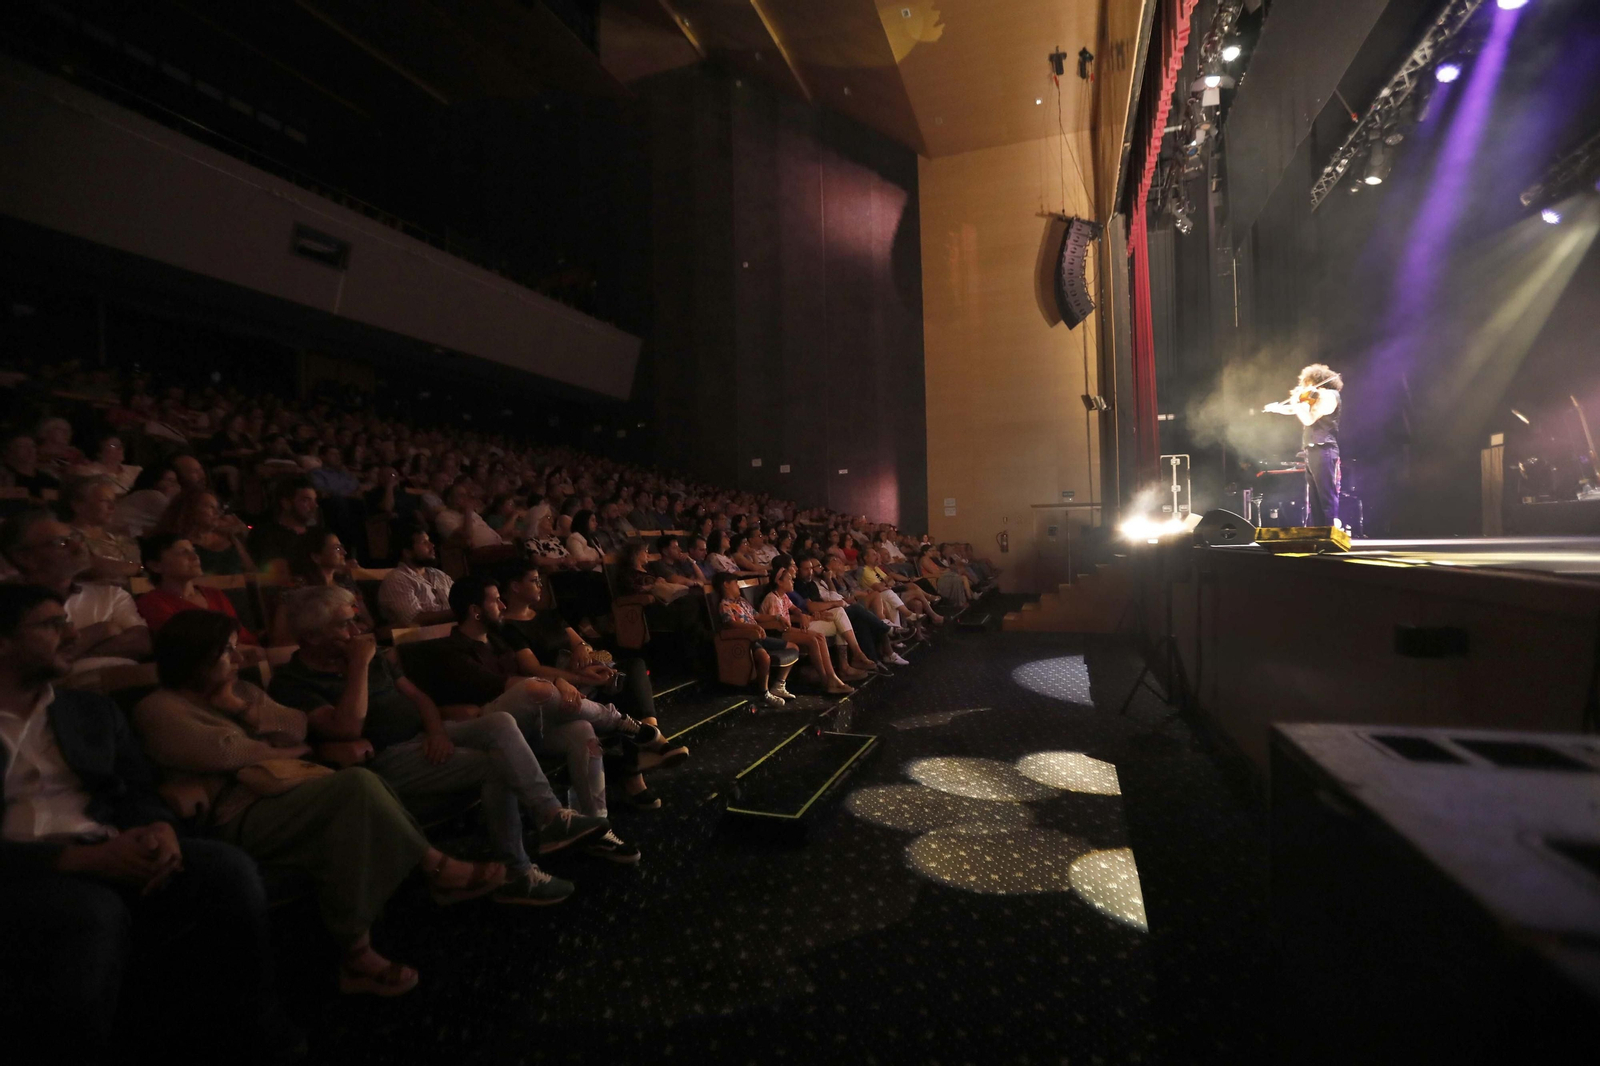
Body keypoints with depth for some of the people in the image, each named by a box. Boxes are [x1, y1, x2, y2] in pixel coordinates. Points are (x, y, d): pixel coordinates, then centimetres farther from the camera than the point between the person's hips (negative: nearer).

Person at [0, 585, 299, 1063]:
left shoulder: (91, 710, 20)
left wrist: (160, 829, -9)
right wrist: (82, 858, -20)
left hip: (110, 860, 4)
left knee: (229, 869, -24)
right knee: (96, 912, -37)